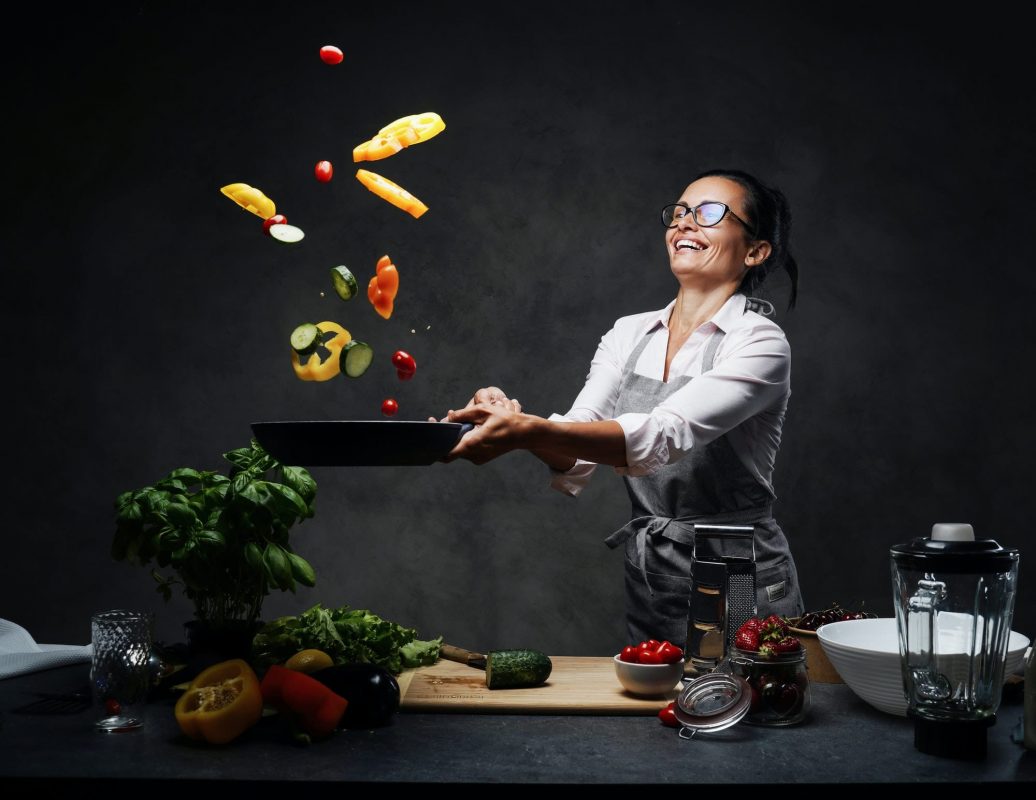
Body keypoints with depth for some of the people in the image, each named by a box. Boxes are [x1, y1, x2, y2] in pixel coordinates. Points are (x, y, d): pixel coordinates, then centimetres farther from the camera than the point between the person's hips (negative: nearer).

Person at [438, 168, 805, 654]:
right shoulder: (630, 334, 6)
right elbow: (573, 464, -4)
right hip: (647, 582, 5)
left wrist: (530, 430, -41)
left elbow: (666, 435, -29)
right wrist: (514, 422, -25)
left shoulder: (760, 343, -12)